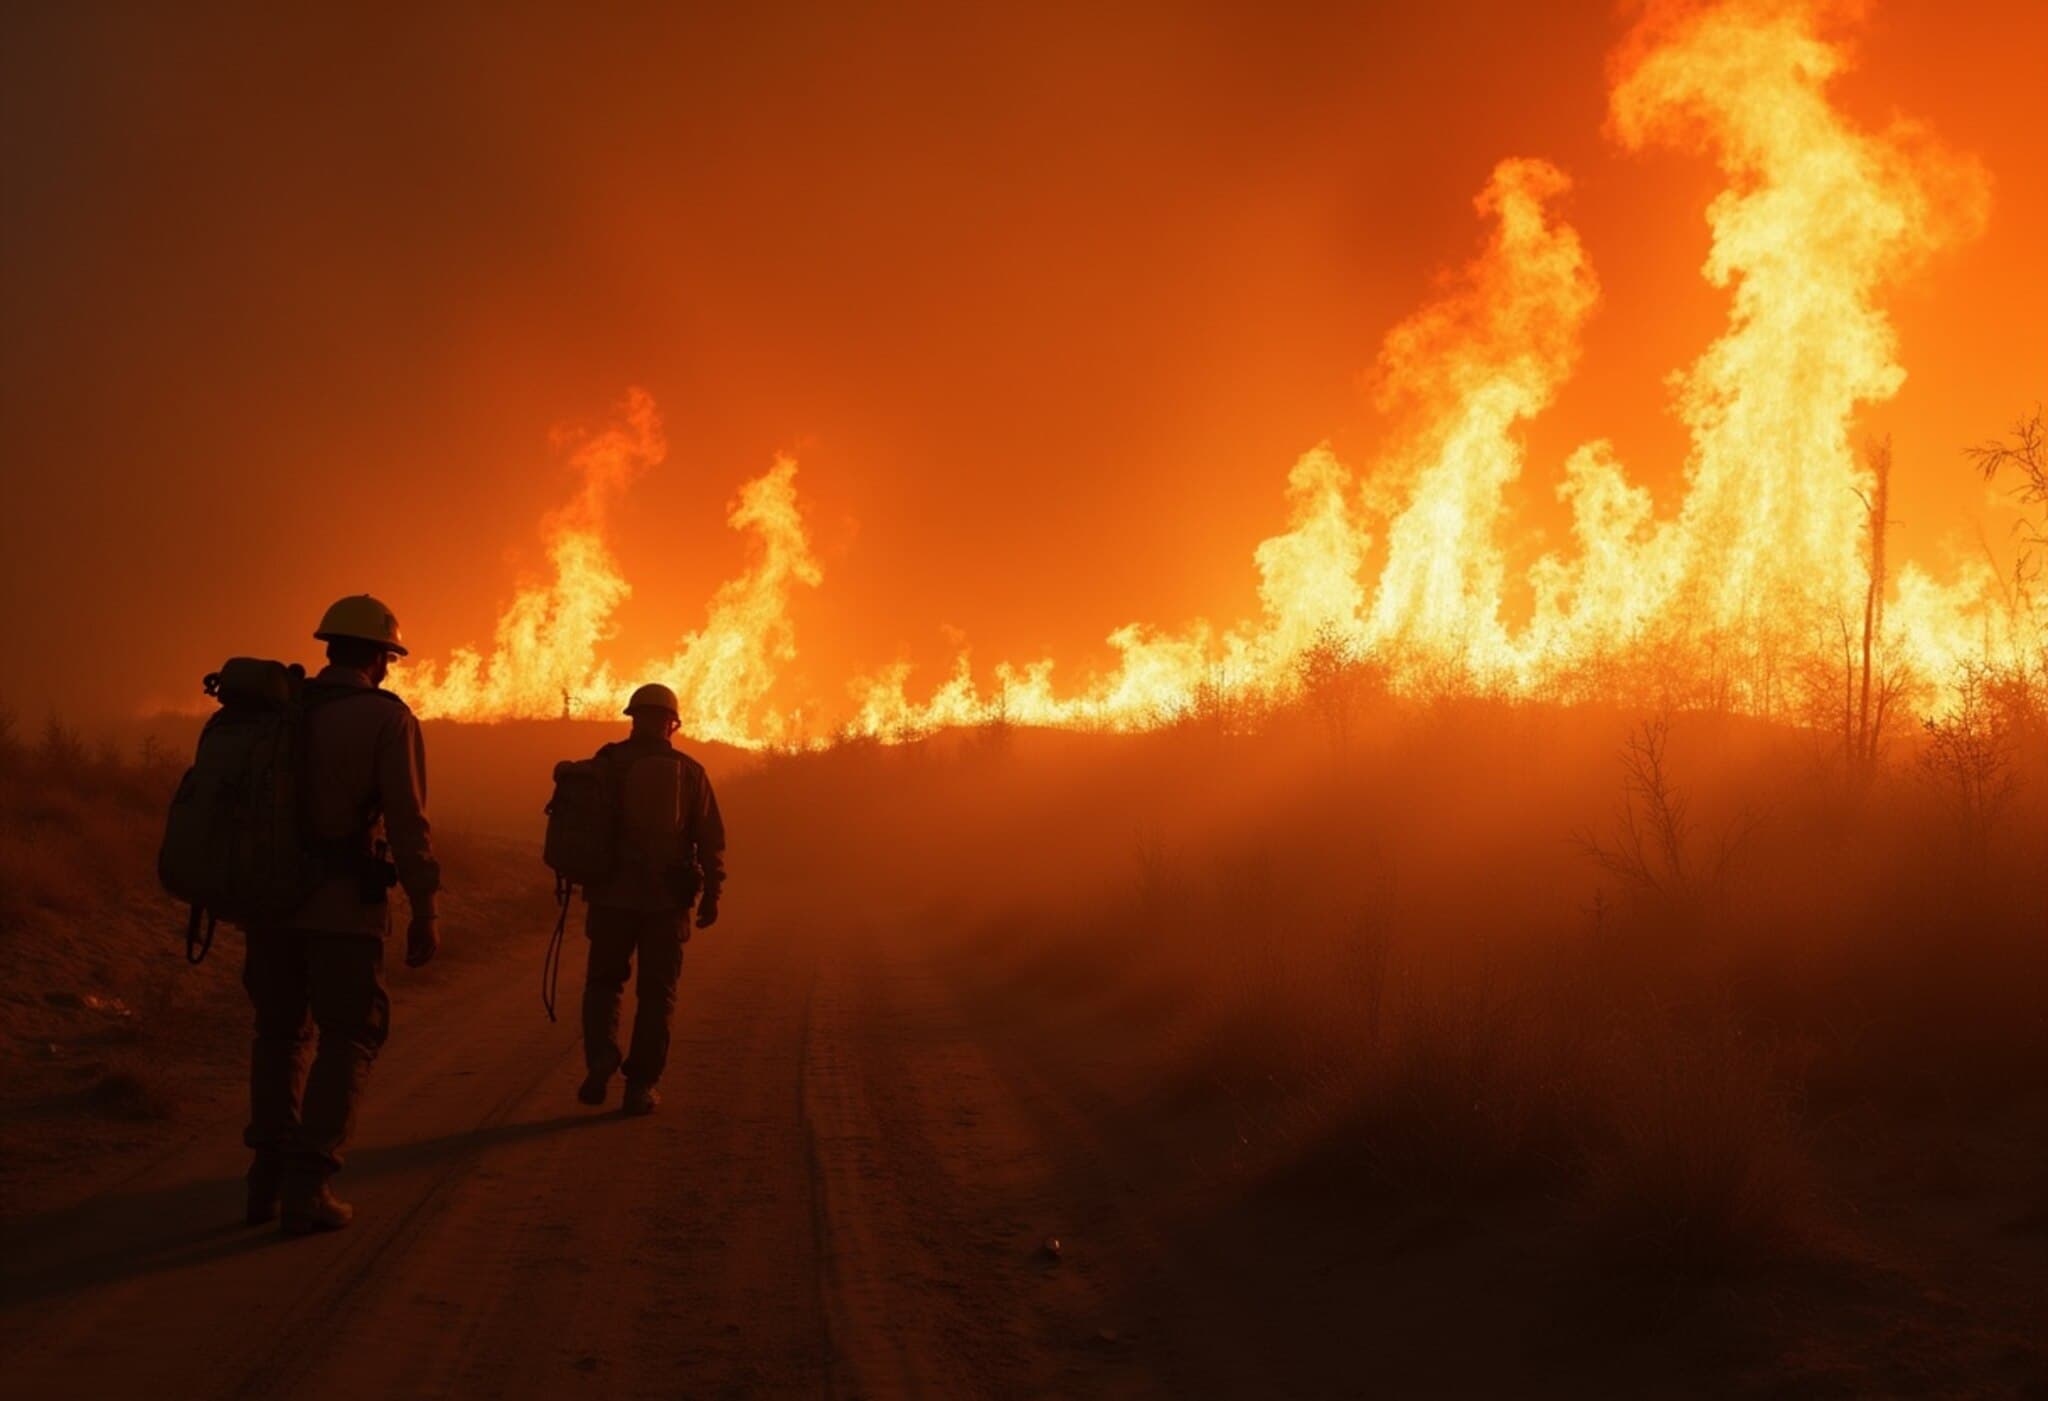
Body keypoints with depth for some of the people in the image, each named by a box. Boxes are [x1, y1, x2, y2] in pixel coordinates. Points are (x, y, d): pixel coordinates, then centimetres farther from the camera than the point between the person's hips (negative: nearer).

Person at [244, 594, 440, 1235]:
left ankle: (269, 1175, 13)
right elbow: (406, 821, -12)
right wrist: (424, 912, -6)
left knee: (280, 1032, 18)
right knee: (348, 1039, 5)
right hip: (345, 904, -4)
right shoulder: (386, 717, -6)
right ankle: (307, 1186, -3)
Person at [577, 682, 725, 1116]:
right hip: (667, 899, 0)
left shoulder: (606, 763, -1)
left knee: (604, 981, 16)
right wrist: (711, 893, 5)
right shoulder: (689, 771, 1)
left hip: (611, 893, 0)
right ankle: (641, 1084, 7)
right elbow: (711, 838, -1)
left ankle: (601, 1058, -6)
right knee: (656, 991, 9)